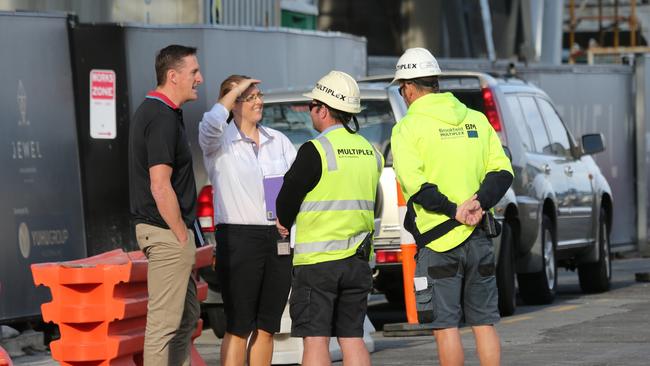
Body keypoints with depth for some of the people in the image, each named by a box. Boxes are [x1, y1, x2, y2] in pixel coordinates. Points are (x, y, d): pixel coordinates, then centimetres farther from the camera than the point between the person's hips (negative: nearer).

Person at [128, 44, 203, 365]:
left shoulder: (149, 111, 15)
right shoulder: (163, 118, -18)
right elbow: (160, 187, -22)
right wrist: (182, 236, -16)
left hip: (167, 231, 11)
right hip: (167, 232, -11)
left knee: (187, 314, 17)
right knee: (164, 321, -6)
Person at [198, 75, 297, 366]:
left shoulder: (278, 141, 13)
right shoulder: (219, 142, -4)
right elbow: (211, 123, -27)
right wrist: (236, 89, -13)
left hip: (278, 241, 5)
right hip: (238, 238, -5)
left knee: (266, 328, 9)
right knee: (238, 328, -6)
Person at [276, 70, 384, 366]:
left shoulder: (315, 151, -12)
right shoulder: (372, 153, 9)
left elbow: (287, 199, -7)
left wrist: (284, 222, 17)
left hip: (317, 260, -6)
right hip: (357, 259, 6)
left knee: (315, 339, -3)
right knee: (352, 338, 9)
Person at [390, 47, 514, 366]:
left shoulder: (408, 128, -5)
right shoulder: (476, 120, 11)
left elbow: (415, 183, -18)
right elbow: (502, 171, 4)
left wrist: (454, 210, -15)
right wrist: (479, 202, -8)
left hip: (437, 241, -5)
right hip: (478, 239, 5)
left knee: (445, 325, -1)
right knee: (484, 322, 9)